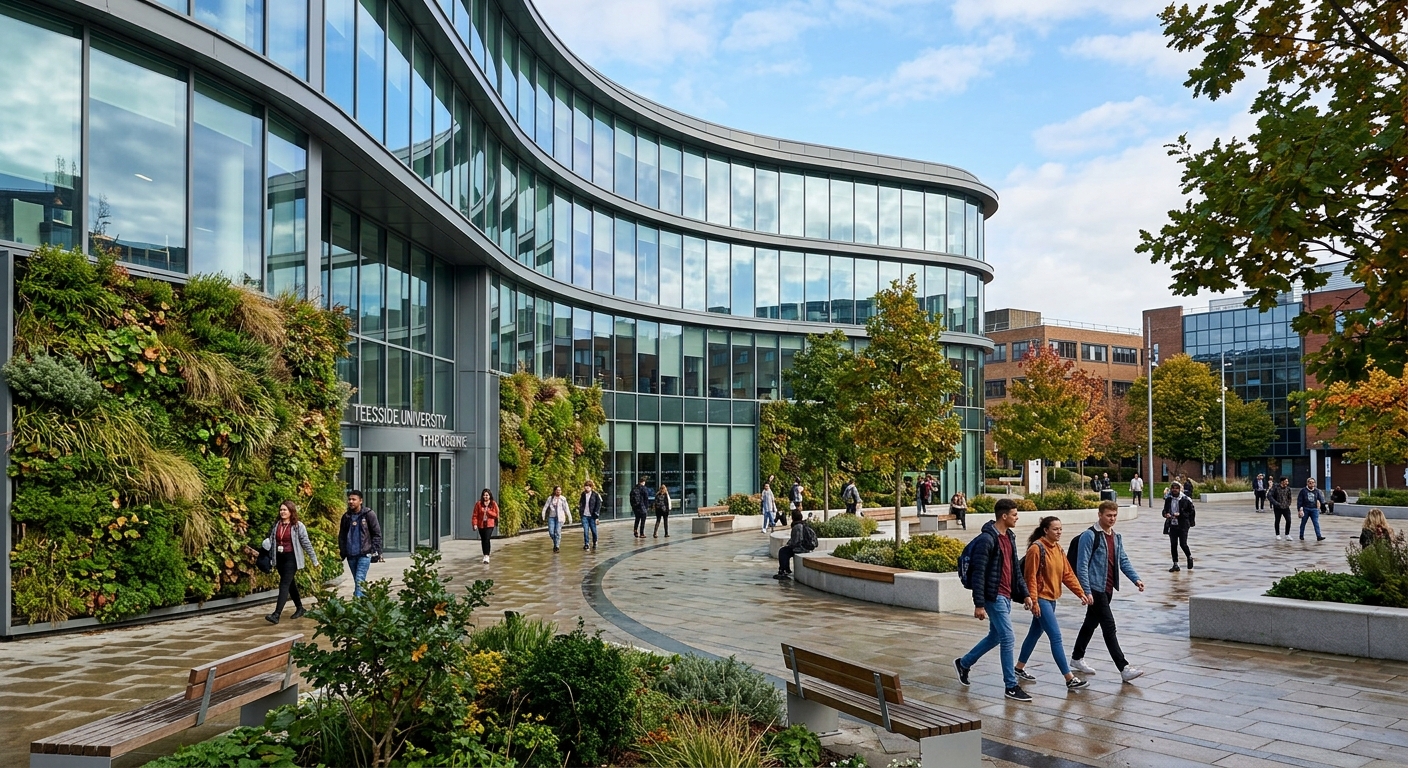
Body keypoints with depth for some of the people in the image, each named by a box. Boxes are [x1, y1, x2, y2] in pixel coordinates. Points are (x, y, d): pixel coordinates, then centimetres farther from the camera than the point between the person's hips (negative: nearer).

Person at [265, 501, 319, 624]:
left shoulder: (298, 526, -7)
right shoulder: (275, 525, 7)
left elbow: (306, 543, -4)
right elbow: (271, 541, 19)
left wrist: (314, 560, -2)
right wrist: (266, 545, -3)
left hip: (291, 558, -6)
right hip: (279, 558, 6)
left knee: (284, 585, -13)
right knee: (290, 584, 16)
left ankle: (276, 615, -20)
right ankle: (299, 608, 31)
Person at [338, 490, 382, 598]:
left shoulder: (368, 514, -5)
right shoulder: (346, 516, 7)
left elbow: (377, 534, -3)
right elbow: (341, 535, 16)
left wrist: (376, 551, -8)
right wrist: (342, 552, 8)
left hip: (364, 554, -5)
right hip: (351, 555, 5)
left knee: (359, 581, -14)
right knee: (358, 582, 13)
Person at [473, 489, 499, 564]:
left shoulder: (494, 504, 0)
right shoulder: (479, 504, 1)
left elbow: (496, 514, -1)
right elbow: (475, 515, -1)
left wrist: (488, 511, -13)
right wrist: (475, 524, -10)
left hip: (490, 525, -2)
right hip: (481, 525, 2)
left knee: (487, 539, -16)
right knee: (483, 540, 10)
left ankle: (487, 556, -18)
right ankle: (485, 555, 24)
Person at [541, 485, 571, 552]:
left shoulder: (563, 499, -1)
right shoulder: (550, 498, 3)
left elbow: (566, 509, 1)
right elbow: (545, 507, 1)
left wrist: (570, 518, 0)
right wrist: (543, 516, -9)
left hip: (560, 517, -2)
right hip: (551, 517, 2)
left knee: (558, 532, -9)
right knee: (551, 532, -3)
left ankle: (557, 546, -1)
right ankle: (555, 543, 24)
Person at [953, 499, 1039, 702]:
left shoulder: (1009, 537, 11)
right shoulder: (987, 539, -17)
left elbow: (1016, 569, 18)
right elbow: (978, 574, -19)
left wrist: (1025, 594, 13)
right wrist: (979, 604, -20)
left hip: (1006, 596, 9)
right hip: (994, 596, -9)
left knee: (995, 637, 18)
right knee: (1008, 639, -6)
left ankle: (964, 663, 35)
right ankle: (1011, 686, 4)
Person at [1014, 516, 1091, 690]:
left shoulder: (1058, 548, 9)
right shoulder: (1036, 548, -16)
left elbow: (1067, 574, 11)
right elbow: (1031, 577, -16)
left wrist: (1081, 593, 2)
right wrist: (1033, 601, -19)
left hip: (1051, 599, 9)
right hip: (1041, 599, -9)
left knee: (1035, 633, 18)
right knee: (1056, 637, -10)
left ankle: (1019, 668, 32)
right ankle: (1070, 679, -8)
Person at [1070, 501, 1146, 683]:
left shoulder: (1116, 537, 13)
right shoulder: (1090, 536, -13)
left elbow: (1123, 560, 14)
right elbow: (1082, 566, -15)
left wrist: (1136, 579, -2)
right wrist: (1087, 591, -19)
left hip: (1108, 589, 8)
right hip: (1095, 588, -8)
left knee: (1091, 623, 18)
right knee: (1109, 627, -9)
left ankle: (1077, 658, 31)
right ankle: (1124, 668, -10)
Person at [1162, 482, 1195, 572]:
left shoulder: (1185, 500, -7)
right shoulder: (1168, 499, 5)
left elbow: (1191, 512, -5)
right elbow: (1165, 510, 15)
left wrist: (1180, 515, -18)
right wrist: (1166, 514, -8)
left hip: (1182, 525, -4)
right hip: (1172, 525, 4)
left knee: (1183, 544, -6)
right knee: (1173, 545, 4)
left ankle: (1189, 557, 26)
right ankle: (1175, 565, 13)